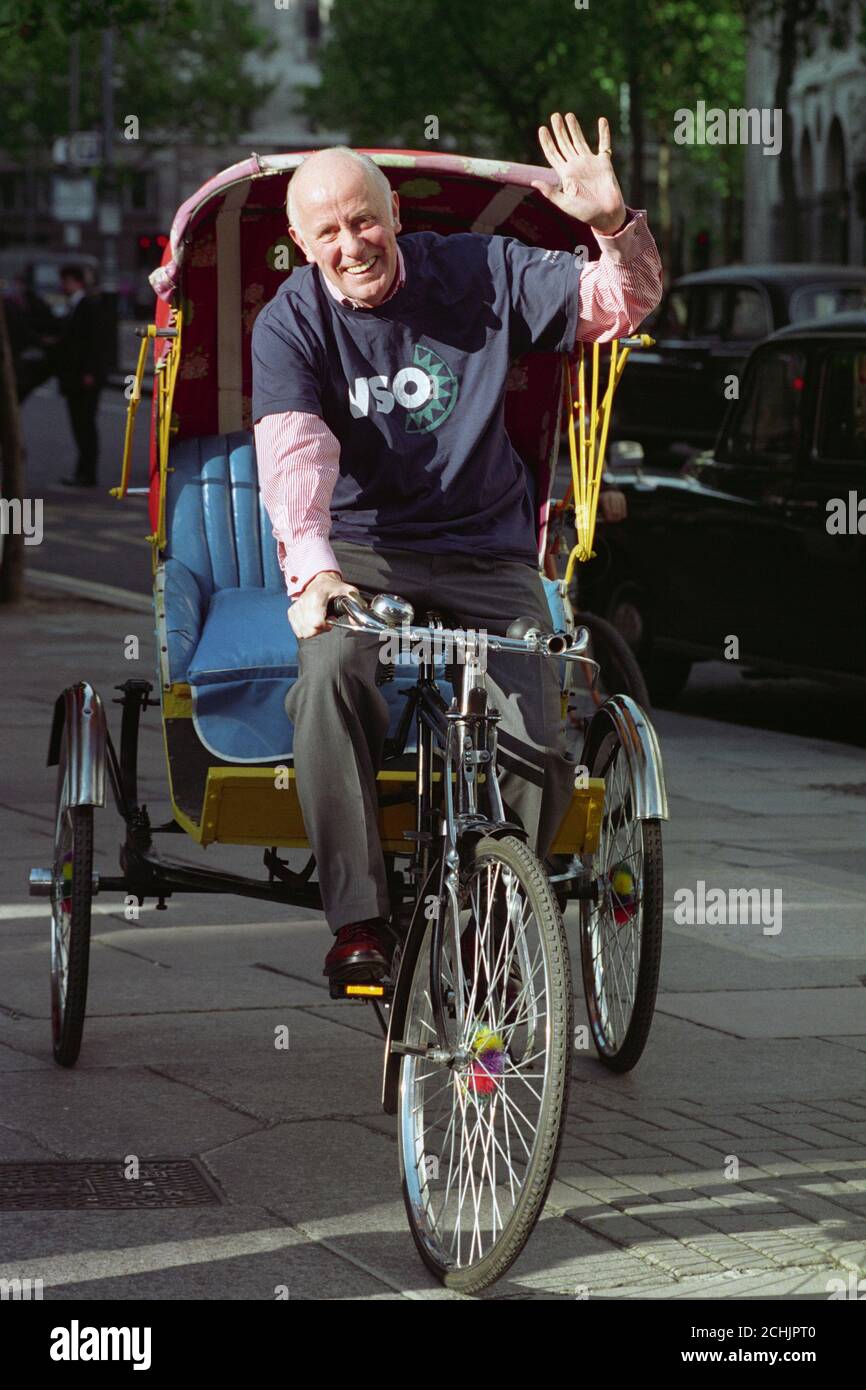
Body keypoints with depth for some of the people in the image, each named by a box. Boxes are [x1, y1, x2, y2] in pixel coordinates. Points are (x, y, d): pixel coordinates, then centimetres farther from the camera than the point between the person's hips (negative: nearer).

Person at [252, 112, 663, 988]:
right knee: (331, 671, -34)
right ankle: (357, 921, -29)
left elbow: (618, 306, -2)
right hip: (359, 551, -1)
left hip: (487, 555, 1)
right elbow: (294, 452, -19)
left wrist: (613, 225, -25)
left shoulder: (480, 273, 0)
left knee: (535, 751, -17)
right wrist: (311, 569, -37)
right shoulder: (290, 322, -4)